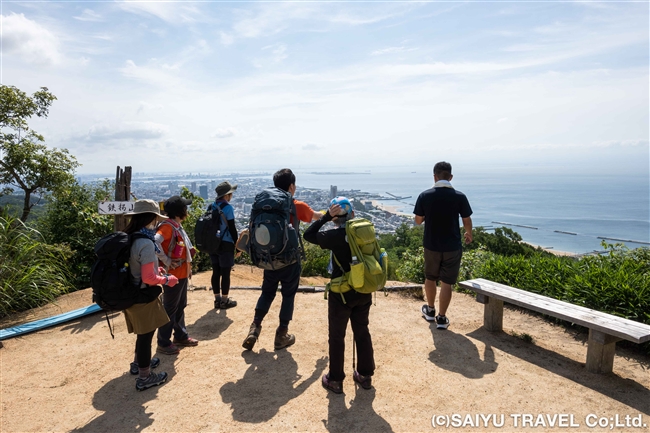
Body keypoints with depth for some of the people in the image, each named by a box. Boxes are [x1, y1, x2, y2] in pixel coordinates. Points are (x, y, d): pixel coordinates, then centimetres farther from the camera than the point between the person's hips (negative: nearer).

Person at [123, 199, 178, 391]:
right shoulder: (146, 243, -26)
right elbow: (148, 278, -25)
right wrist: (167, 280, -10)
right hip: (143, 297, -9)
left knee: (143, 333, 26)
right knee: (146, 335, 7)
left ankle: (138, 363, 45)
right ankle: (144, 377, 21)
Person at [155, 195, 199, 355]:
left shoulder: (177, 226, 10)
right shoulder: (168, 226, -20)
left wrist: (188, 267, 16)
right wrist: (167, 261, -24)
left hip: (182, 274, 9)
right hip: (173, 275, -9)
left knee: (180, 307, 18)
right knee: (170, 309, 1)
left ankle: (181, 336, 31)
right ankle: (163, 343, 13)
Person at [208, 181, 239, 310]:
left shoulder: (211, 206, 8)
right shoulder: (227, 207, -13)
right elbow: (232, 228, -13)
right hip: (226, 244, -7)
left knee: (216, 273, 11)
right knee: (225, 273, 2)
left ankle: (217, 300, 20)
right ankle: (225, 301, 10)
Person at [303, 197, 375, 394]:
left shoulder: (335, 236, -17)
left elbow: (308, 235, -5)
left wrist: (326, 217, -7)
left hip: (342, 293, -5)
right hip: (364, 292, 5)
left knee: (337, 336, 11)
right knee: (362, 332, 19)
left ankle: (335, 380, 23)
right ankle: (365, 376, 32)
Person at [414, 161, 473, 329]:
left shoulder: (425, 196, -9)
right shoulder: (459, 196, -10)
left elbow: (418, 221, -1)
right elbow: (467, 221, 1)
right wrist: (469, 234, 21)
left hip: (431, 245, 1)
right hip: (452, 246, -1)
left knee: (430, 278, 21)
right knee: (446, 283, 8)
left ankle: (430, 310, 36)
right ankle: (441, 318, 14)